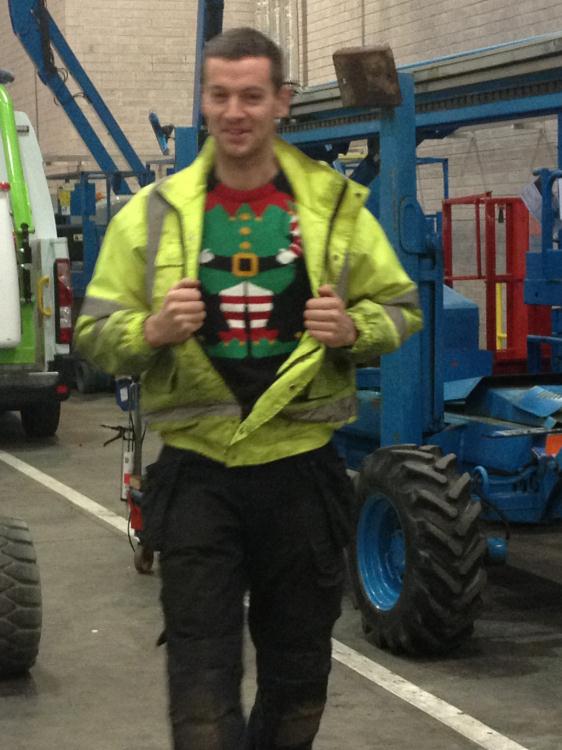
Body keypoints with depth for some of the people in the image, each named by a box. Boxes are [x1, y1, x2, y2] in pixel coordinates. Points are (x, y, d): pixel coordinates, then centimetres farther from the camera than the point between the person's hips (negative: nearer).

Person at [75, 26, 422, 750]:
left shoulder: (335, 207, 2)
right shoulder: (153, 213, 1)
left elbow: (400, 309, 9)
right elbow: (95, 333, 3)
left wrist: (354, 329, -12)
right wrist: (151, 330, -18)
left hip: (301, 466, 1)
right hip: (196, 472, -1)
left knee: (298, 662, 14)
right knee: (202, 669, -1)